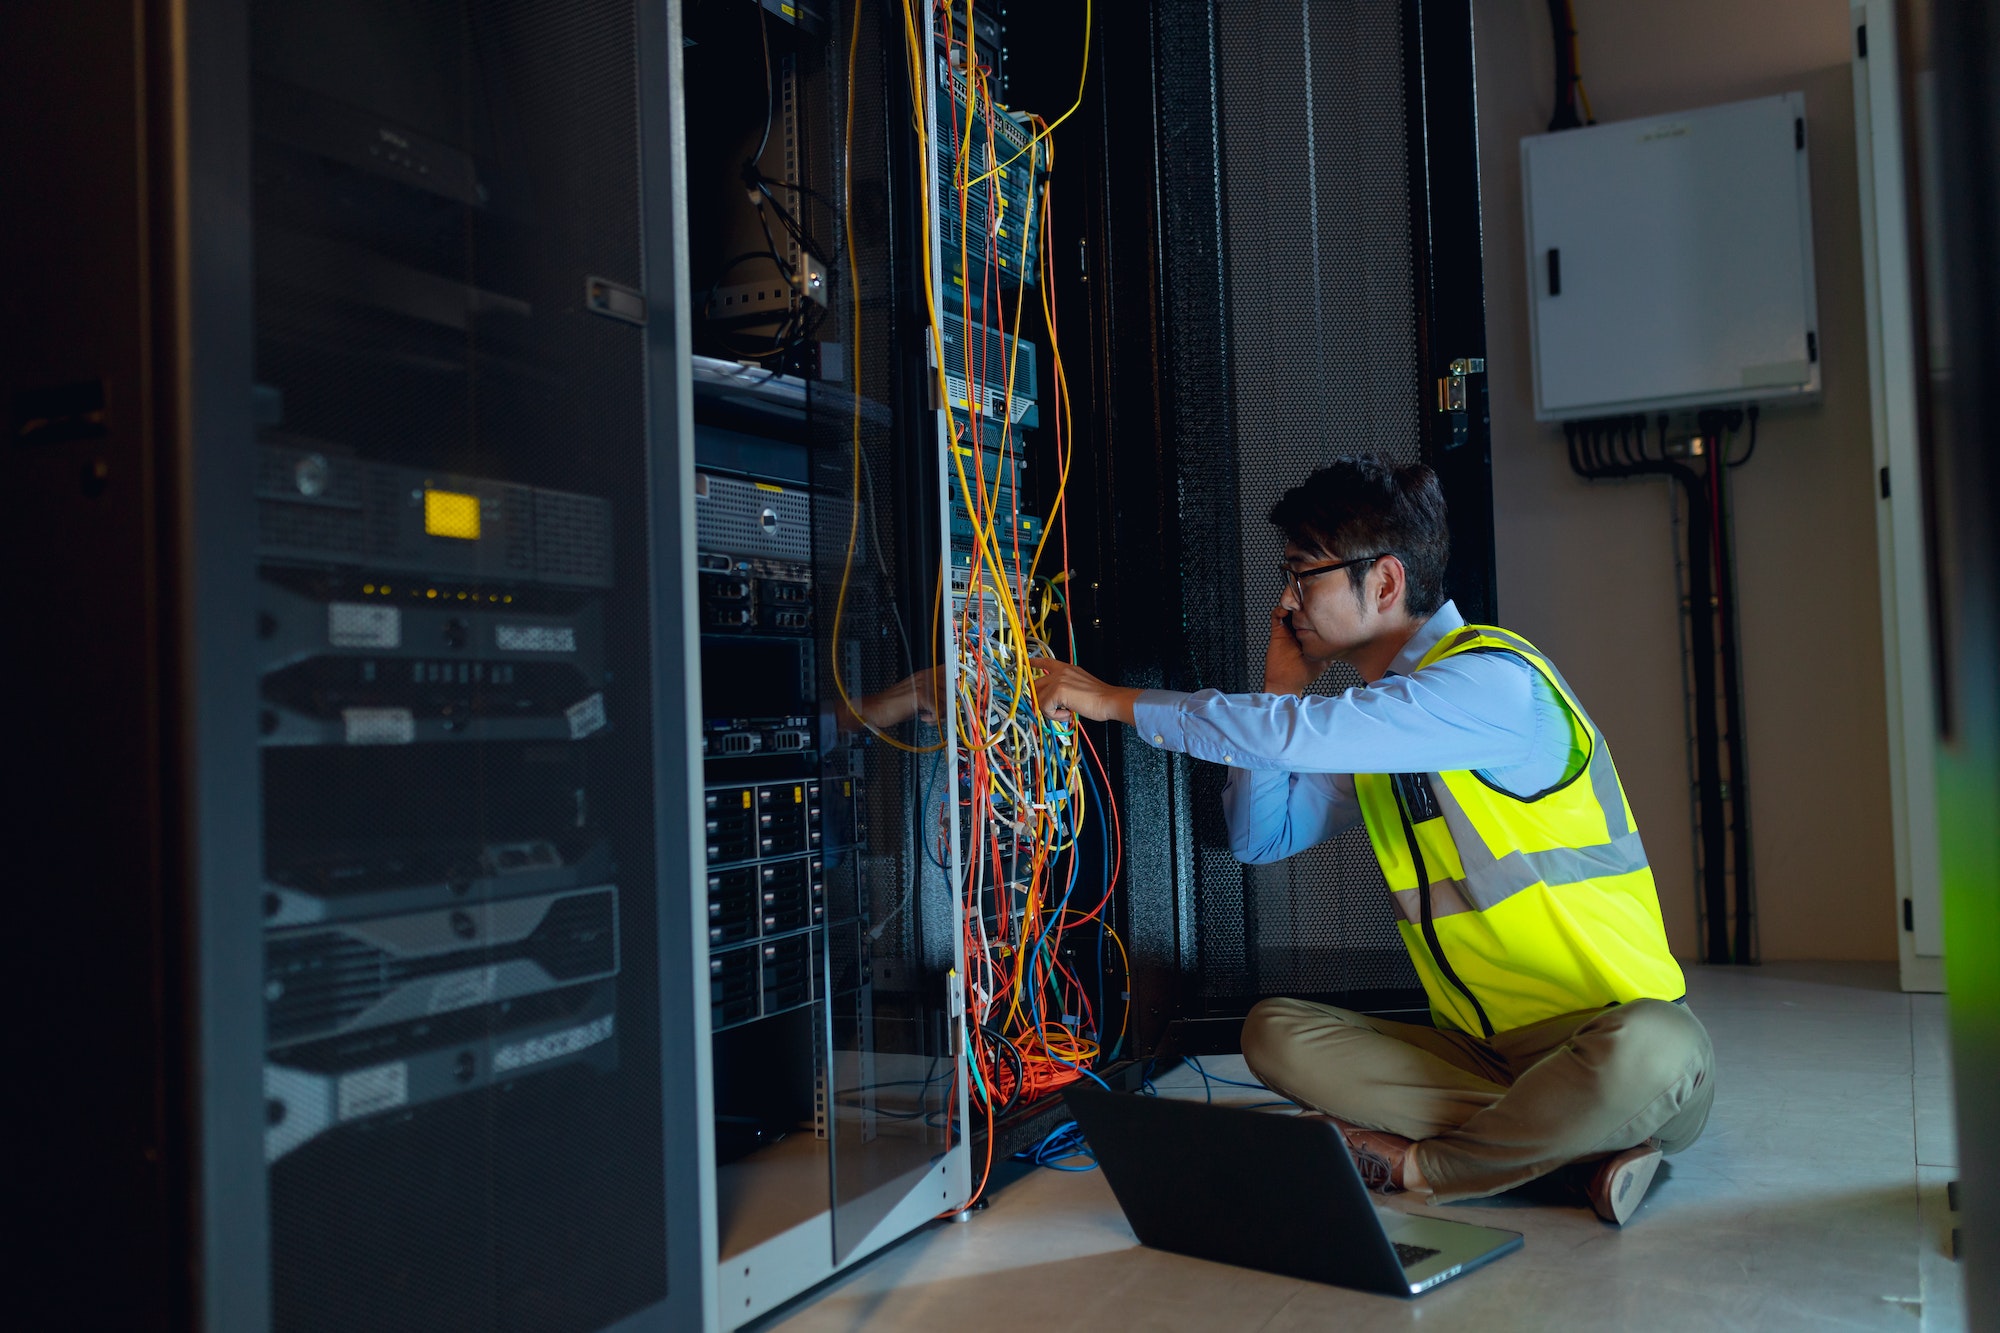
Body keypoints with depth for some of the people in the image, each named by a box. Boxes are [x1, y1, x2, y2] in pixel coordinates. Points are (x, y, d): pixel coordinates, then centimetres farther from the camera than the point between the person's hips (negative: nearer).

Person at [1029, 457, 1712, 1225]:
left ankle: (1412, 1164, -17)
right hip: (1479, 1048, 7)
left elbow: (1298, 737, -29)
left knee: (1650, 1053, -39)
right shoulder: (1371, 717, 8)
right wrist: (1281, 687, 3)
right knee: (1274, 1032, -9)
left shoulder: (1493, 680, -18)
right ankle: (1562, 1145, -16)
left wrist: (1116, 700, -18)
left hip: (1610, 1037, -7)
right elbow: (1259, 836, 12)